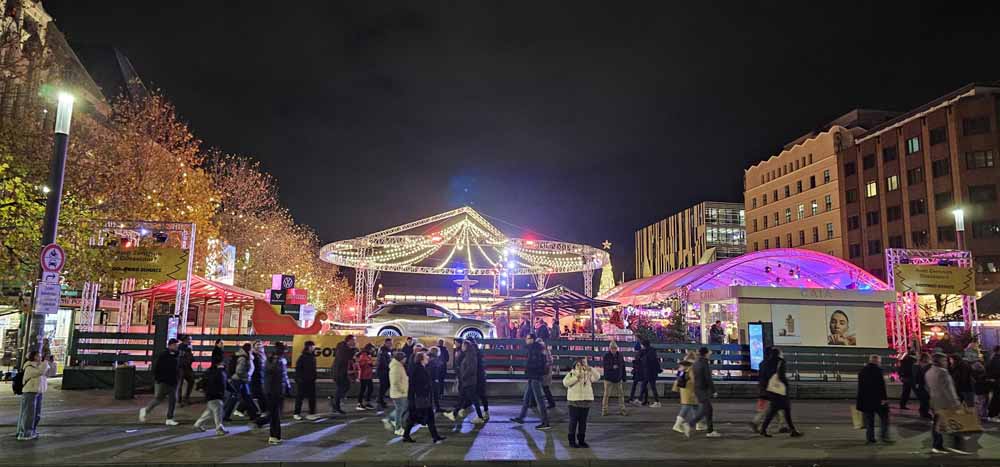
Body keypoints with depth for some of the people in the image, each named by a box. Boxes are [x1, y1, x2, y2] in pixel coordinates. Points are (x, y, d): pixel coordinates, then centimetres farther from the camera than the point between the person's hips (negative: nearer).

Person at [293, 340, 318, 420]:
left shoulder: (313, 357, 8)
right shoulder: (302, 357, -11)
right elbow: (298, 369, -12)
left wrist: (314, 377, 11)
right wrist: (299, 379, -16)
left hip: (311, 381, 6)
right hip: (302, 381, -6)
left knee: (312, 397, 6)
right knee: (299, 397, 3)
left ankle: (312, 413, 12)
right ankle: (296, 413, 13)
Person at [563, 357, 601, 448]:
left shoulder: (589, 373, 7)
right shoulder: (572, 373, -2)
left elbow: (597, 377, -7)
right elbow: (565, 382, -15)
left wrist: (590, 369, -18)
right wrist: (576, 377, -20)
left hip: (586, 400, 3)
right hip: (574, 401, -3)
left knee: (583, 421, 10)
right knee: (573, 421, 1)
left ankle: (581, 440, 20)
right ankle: (572, 441, 9)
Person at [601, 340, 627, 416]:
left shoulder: (620, 355, 4)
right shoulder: (606, 356, -6)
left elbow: (623, 367, 8)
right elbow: (605, 366, -15)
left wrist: (624, 378, 8)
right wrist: (612, 367, -32)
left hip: (618, 379, 4)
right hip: (609, 379, -3)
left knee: (621, 394, 7)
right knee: (606, 395, -1)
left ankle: (622, 409, 18)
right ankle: (604, 410, 8)